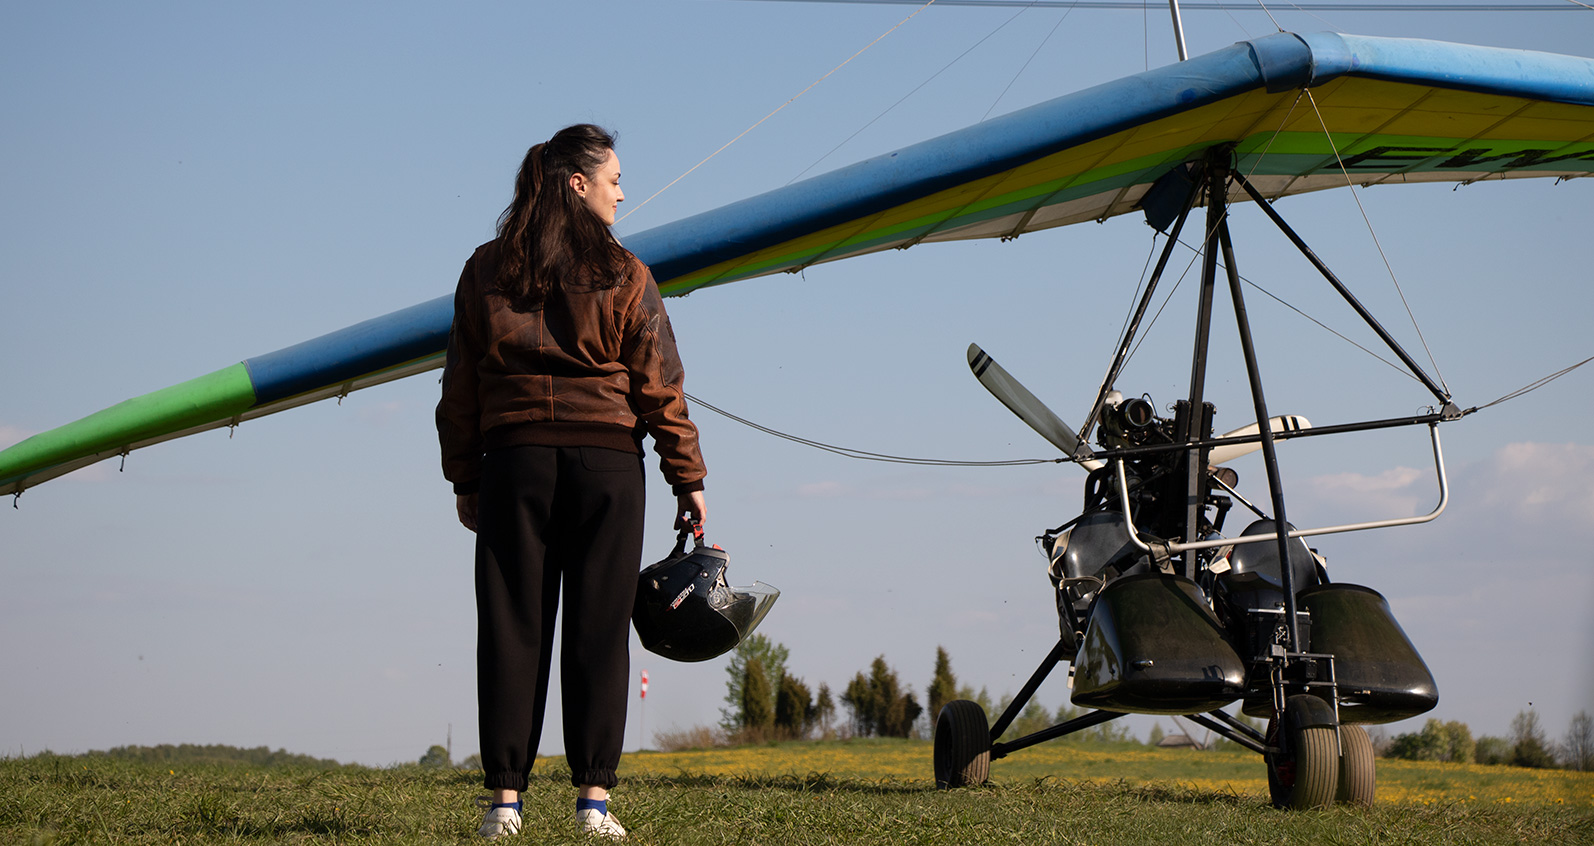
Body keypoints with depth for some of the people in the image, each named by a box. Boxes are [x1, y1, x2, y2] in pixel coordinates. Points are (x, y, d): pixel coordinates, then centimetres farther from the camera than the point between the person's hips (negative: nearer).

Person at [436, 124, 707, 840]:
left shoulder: (486, 272, 9)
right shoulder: (621, 275, 1)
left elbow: (460, 388, 9)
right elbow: (659, 386, 0)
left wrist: (465, 480, 14)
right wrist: (687, 479, 5)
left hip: (515, 459, 2)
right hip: (606, 460, -2)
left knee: (512, 625, 3)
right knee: (598, 627, 1)